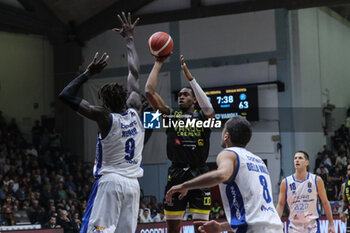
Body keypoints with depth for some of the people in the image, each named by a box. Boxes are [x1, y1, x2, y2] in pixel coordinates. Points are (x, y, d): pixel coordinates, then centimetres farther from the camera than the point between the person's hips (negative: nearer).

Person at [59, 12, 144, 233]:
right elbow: (135, 74, 15)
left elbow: (66, 96, -9)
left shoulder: (105, 117, -9)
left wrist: (89, 73, -5)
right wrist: (129, 39, 23)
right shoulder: (135, 113, 4)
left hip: (110, 181, -6)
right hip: (133, 184, 6)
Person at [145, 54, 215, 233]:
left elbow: (208, 109, -17)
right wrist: (158, 64, 5)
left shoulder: (201, 116, 8)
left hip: (199, 174, -2)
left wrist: (190, 78, -16)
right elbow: (149, 91, 4)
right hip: (176, 174, 2)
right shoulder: (171, 115, 12)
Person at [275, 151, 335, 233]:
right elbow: (280, 205, 4)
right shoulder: (286, 182, 0)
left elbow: (325, 202, 4)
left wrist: (331, 224, 3)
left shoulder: (316, 180, -1)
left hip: (312, 226, -1)